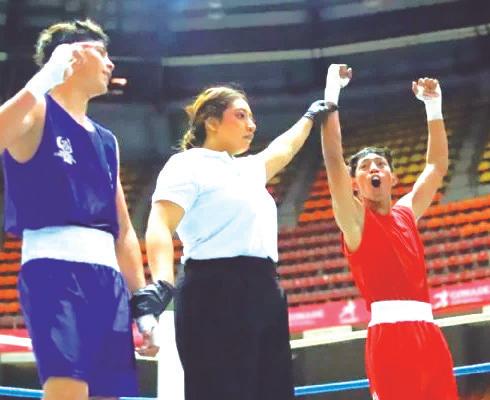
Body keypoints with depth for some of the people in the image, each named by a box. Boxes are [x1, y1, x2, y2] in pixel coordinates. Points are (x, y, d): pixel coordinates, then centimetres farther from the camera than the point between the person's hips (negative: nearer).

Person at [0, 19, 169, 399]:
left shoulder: (107, 141, 24)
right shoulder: (37, 111, 3)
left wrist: (144, 301, 18)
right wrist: (46, 77, -20)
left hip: (108, 275, 8)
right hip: (54, 267, -8)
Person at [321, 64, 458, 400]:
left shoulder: (407, 211, 21)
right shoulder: (354, 217, 7)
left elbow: (437, 167, 28)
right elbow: (333, 157, -3)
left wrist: (434, 106, 26)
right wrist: (332, 92, -3)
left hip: (428, 331, 6)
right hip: (389, 332, -5)